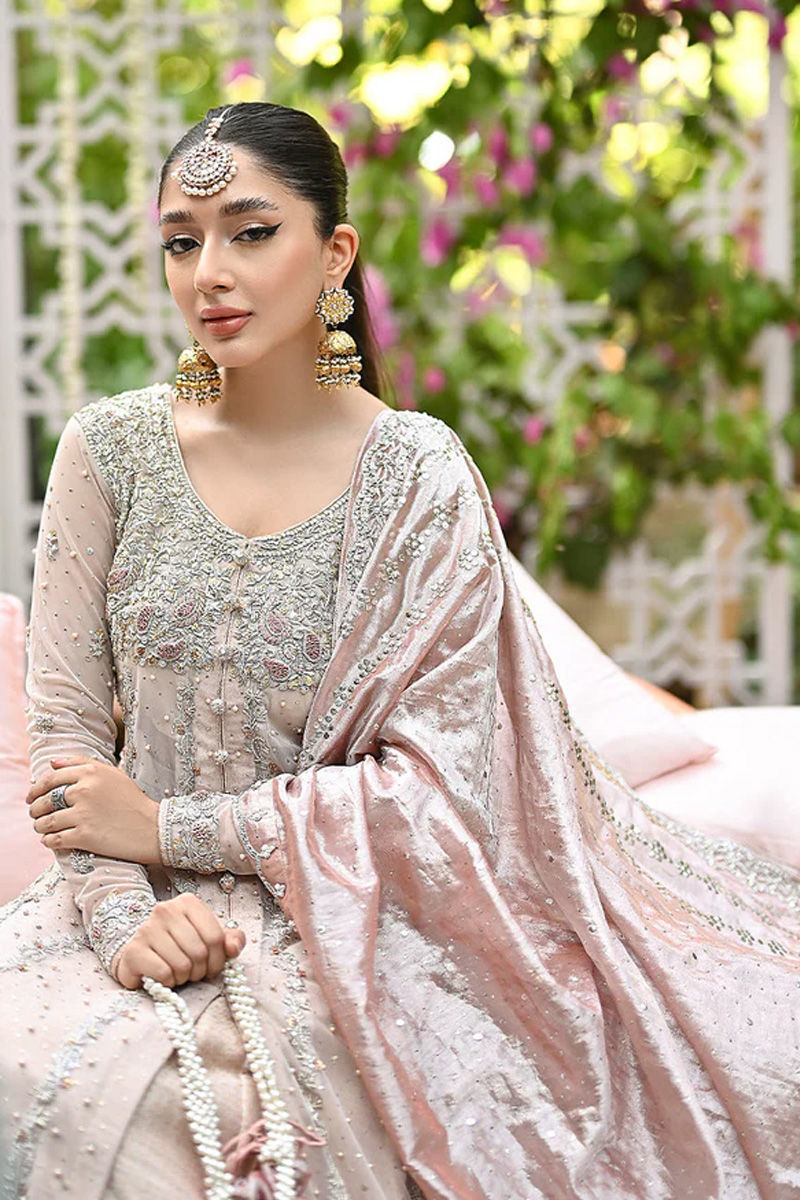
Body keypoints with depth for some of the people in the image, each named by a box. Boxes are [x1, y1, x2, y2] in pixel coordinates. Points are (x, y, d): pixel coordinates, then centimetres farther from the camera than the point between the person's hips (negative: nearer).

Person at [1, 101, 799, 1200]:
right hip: (150, 899, 3)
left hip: (350, 922, -2)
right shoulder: (113, 449, 2)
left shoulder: (419, 473, -5)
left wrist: (167, 826, -11)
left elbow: (437, 784, -9)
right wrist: (122, 913, -16)